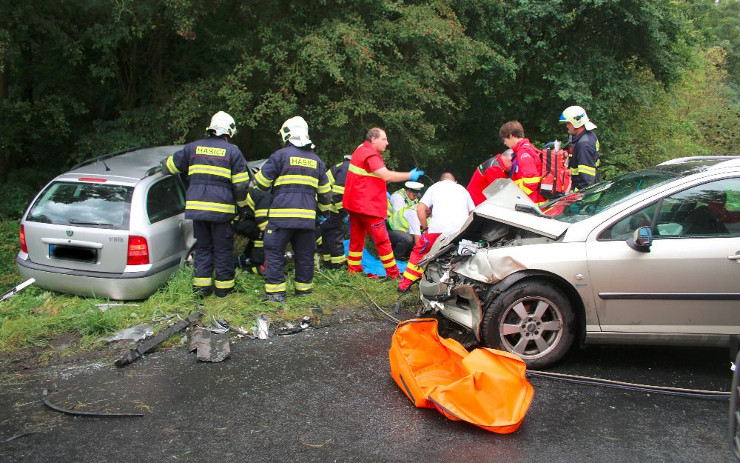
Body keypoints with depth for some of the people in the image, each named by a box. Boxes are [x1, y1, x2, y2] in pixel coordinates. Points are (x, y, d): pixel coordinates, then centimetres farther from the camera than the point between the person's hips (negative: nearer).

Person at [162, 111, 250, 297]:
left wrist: (161, 167, 41)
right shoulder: (233, 151, 0)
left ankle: (202, 284, 12)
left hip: (196, 207, 3)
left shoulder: (193, 147, 10)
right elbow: (241, 184, -3)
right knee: (223, 249, 7)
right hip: (221, 209, -3)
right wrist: (240, 205, 13)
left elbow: (170, 166, 18)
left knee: (203, 247, 14)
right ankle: (224, 286, 14)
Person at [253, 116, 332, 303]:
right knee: (305, 254, 13)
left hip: (282, 215, -5)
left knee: (275, 252, 1)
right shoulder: (316, 160, 14)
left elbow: (261, 182, 2)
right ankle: (304, 288, 20)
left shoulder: (281, 155, -2)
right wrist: (324, 208, 38)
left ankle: (275, 291, -2)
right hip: (307, 216, 5)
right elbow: (325, 191, 21)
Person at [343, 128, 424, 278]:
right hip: (368, 206, -10)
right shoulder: (370, 155, -17)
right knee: (382, 241, -3)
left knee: (357, 239, 13)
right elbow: (387, 176, -25)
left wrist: (382, 192, 21)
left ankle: (353, 270, 18)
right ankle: (394, 274, 3)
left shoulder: (361, 150, 16)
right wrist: (409, 176, -15)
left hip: (354, 204, 10)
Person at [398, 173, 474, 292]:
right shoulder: (462, 189, 32)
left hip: (439, 227, -1)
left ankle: (404, 284, 11)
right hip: (462, 228, 2)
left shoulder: (435, 187, 25)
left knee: (419, 252, 14)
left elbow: (420, 208, 12)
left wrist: (425, 227, 19)